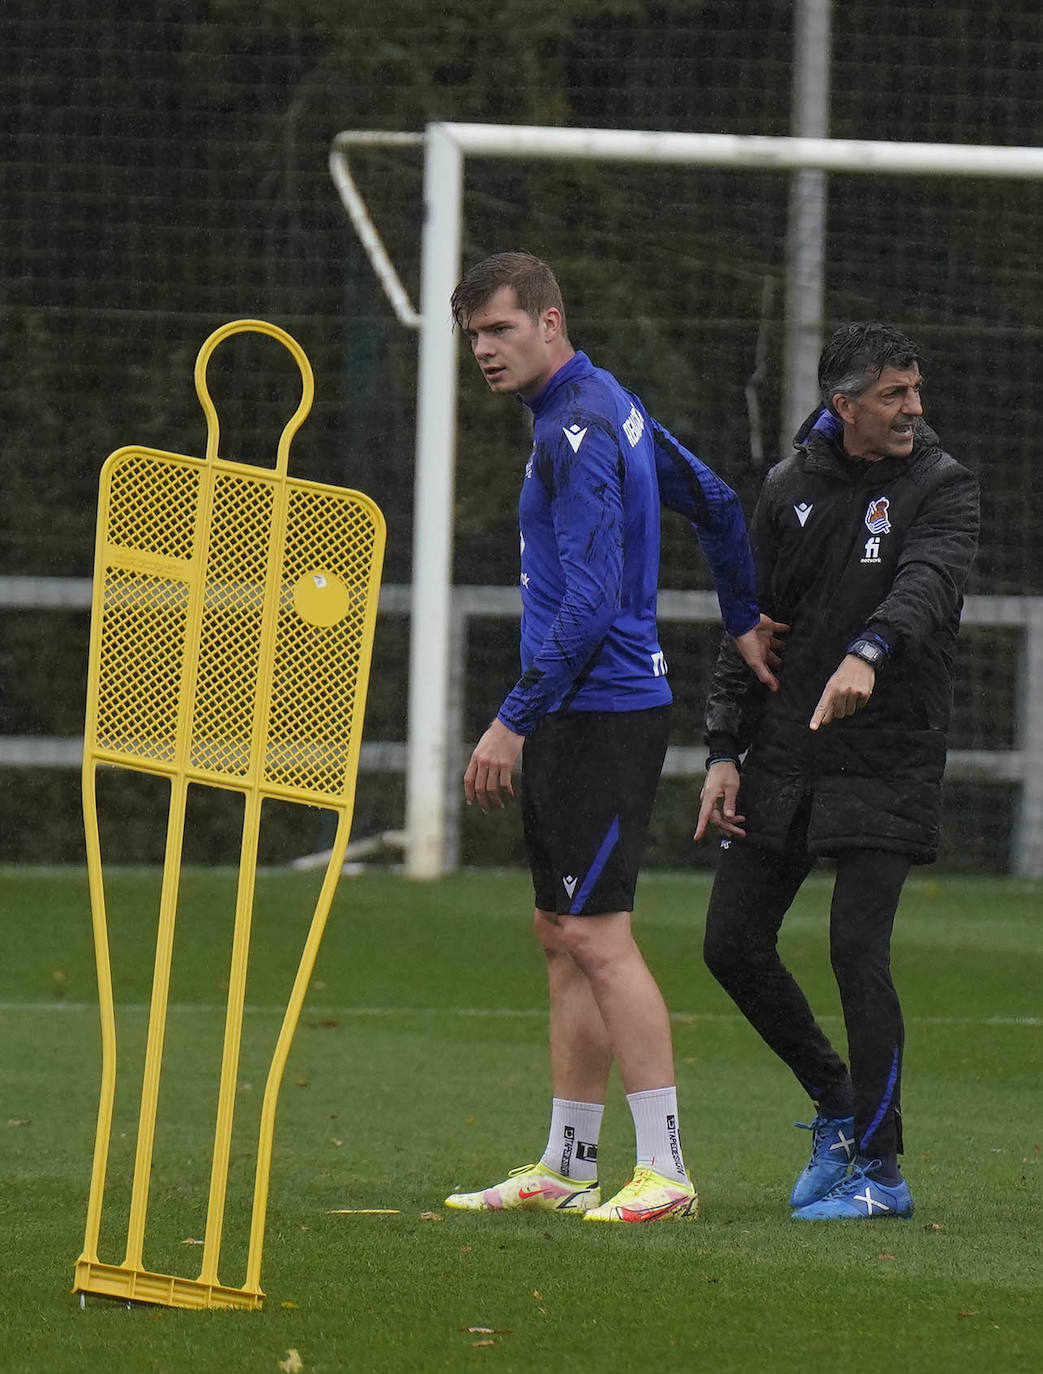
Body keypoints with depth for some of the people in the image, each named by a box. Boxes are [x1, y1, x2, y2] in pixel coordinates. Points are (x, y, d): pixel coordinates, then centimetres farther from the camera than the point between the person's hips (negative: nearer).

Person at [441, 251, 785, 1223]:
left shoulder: (578, 432, -16)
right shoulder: (610, 406, 16)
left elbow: (590, 603, -22)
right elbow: (715, 504, 27)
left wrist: (516, 720, -20)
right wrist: (745, 623, 30)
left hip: (600, 710, -11)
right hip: (577, 716, 11)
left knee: (596, 935, -12)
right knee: (561, 935, 12)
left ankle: (664, 1170, -13)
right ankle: (565, 1169, 16)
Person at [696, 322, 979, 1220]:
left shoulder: (942, 487, -5)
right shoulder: (790, 488, 8)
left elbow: (927, 579, -25)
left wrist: (868, 653, -45)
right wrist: (725, 751, 5)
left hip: (888, 765, -5)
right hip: (784, 759, 5)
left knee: (858, 949, -13)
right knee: (733, 943, 4)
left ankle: (879, 1170, -3)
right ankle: (837, 1104, 25)